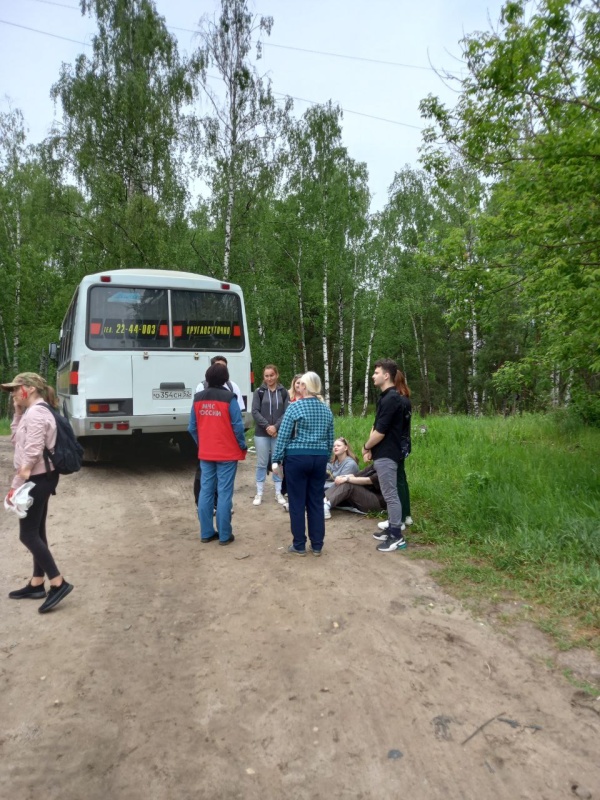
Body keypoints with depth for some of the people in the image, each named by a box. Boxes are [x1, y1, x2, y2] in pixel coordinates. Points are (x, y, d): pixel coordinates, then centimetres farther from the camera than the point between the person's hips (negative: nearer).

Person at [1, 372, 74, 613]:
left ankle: (58, 583, -1)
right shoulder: (34, 412, 14)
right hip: (40, 479, 10)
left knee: (28, 535, -5)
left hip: (37, 480, -10)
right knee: (37, 533, 14)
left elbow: (32, 453, -23)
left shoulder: (35, 414, -19)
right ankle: (37, 584, 24)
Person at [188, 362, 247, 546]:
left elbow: (192, 427, 6)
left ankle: (206, 533, 18)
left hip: (205, 454, 5)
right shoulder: (229, 398, -12)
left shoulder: (198, 398, 3)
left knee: (206, 492, 11)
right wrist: (242, 446, 2)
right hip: (227, 453, -5)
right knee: (224, 493, 1)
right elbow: (237, 426, -12)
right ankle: (224, 535, 7)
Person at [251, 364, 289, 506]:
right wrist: (266, 426, -14)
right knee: (262, 463, 4)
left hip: (279, 433, 1)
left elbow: (287, 412, -1)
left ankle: (278, 493, 19)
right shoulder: (259, 392, 2)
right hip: (261, 433, -1)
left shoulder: (283, 392, 4)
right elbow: (255, 411, -4)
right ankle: (259, 494, 14)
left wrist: (276, 426, -14)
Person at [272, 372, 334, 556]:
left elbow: (283, 436, -10)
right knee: (316, 502, 10)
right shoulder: (326, 410, 7)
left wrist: (276, 459, -3)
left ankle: (299, 545, 11)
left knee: (297, 502, 4)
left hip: (297, 458, -4)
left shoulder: (294, 407, -8)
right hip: (319, 458, 5)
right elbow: (330, 439, 12)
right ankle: (317, 545, 16)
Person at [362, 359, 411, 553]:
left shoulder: (391, 399, -19)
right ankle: (392, 530, 26)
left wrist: (366, 447, -5)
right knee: (390, 494, 16)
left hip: (386, 454, -10)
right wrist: (371, 448, 2)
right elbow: (376, 426, 13)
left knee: (390, 495, -3)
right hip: (386, 452, 10)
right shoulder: (390, 397, 13)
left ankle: (397, 537, 5)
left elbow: (381, 432, -21)